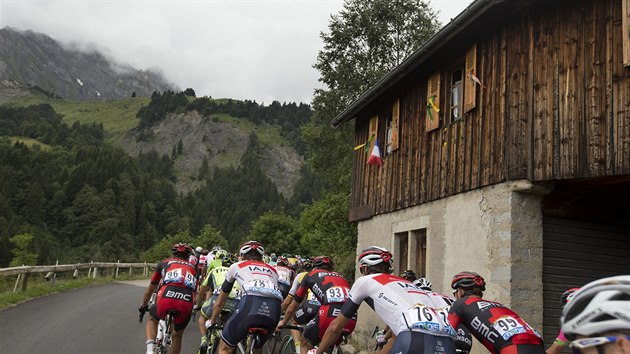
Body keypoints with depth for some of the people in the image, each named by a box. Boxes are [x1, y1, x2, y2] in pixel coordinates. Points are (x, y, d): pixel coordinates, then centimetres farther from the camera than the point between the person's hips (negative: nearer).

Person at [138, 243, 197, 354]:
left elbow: (150, 288, 39)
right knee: (177, 335, 26)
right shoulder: (193, 267, 32)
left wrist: (143, 306, 54)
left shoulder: (164, 263, 29)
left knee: (152, 320, 31)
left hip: (167, 296, -1)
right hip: (187, 302, 1)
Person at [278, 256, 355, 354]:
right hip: (352, 319, 4)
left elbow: (293, 306, 32)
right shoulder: (339, 276, 33)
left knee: (305, 345, 20)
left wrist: (283, 322, 50)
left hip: (330, 314, -4)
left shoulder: (311, 275, 24)